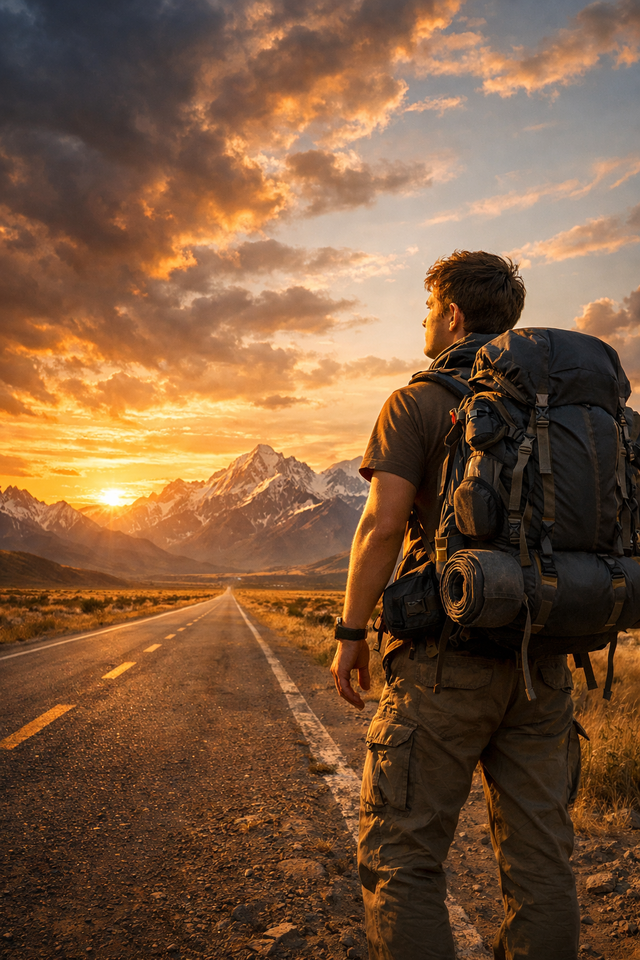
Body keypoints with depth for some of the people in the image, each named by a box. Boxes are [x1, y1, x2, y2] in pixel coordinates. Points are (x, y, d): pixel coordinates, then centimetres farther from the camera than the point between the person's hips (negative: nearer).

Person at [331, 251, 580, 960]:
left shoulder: (417, 403, -5)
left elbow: (383, 523, -15)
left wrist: (350, 633, -5)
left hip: (446, 658, -6)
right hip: (541, 661, 6)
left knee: (399, 858, 5)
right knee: (539, 861, 12)